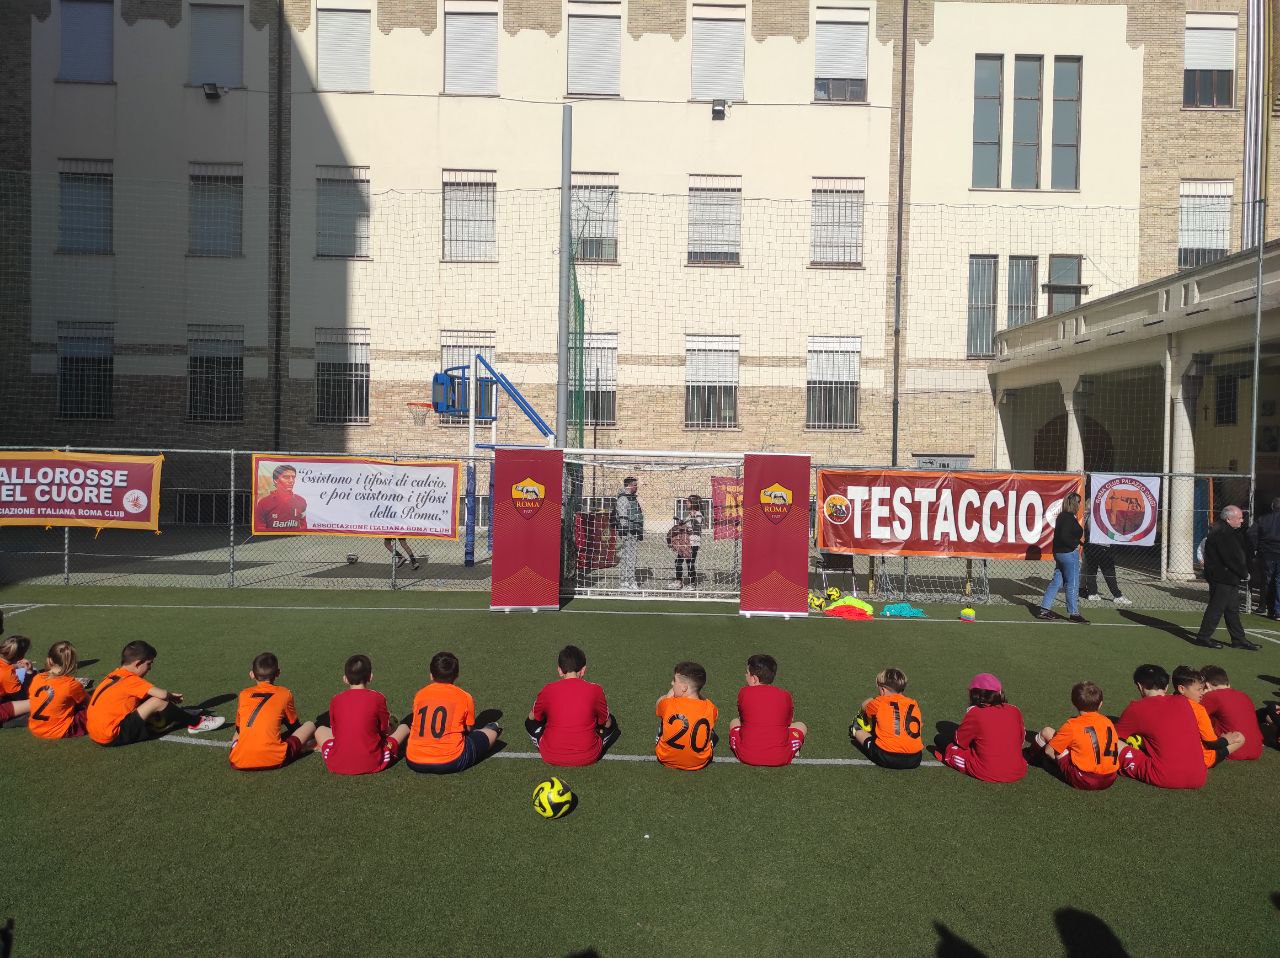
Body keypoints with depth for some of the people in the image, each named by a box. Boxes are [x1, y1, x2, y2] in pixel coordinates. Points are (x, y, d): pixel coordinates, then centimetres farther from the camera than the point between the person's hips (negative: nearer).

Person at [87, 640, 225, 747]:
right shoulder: (130, 680, -17)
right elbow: (162, 694, -26)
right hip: (112, 737, -10)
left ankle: (182, 715, 24)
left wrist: (169, 695, 8)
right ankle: (196, 723, -2)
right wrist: (172, 696, -3)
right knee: (157, 701, -15)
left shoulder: (115, 674, 9)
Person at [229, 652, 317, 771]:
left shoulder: (243, 695, 15)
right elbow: (294, 727, 21)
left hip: (239, 762, 3)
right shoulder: (285, 694, 9)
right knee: (310, 726, 15)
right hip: (273, 760, -3)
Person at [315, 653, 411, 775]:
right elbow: (385, 730, -1)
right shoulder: (378, 698, -12)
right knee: (404, 727, 16)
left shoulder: (335, 700, -5)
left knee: (320, 730, 26)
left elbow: (335, 732, 5)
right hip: (372, 765, 0)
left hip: (338, 766, 1)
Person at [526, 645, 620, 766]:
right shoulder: (595, 690, -10)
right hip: (588, 758, 1)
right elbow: (606, 723, 4)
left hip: (552, 758, 0)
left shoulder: (548, 689, -7)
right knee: (612, 722, 22)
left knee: (530, 723, 24)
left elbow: (532, 717, 10)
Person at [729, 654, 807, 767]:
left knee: (734, 722, 27)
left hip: (747, 757, -1)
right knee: (801, 726, 24)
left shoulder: (743, 692, -4)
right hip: (780, 759, 2)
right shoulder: (785, 695, -1)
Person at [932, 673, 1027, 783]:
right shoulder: (1015, 711, 2)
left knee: (950, 748, 15)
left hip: (987, 774, -3)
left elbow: (960, 741, 4)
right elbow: (1021, 740, 16)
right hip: (1018, 773, 3)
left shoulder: (974, 713, -7)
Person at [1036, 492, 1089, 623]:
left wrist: (1077, 542, 12)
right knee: (1072, 584, -1)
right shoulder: (1069, 517, -16)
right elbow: (1064, 537, -25)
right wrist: (1075, 545, -12)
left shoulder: (1062, 516, 13)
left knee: (1057, 581, 12)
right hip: (1069, 553, -10)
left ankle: (1044, 609, 13)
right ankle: (1073, 613, 6)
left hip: (1059, 553, 10)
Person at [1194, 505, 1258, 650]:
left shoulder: (1229, 531, 14)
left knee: (1232, 609, 15)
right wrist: (1244, 574, -10)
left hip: (1229, 578, 11)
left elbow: (1239, 553, 16)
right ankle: (1203, 637, 4)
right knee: (1216, 608, -4)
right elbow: (1232, 558, -22)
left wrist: (1244, 572, 5)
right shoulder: (1221, 533, -20)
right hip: (1222, 578, -11)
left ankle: (1239, 639, 23)